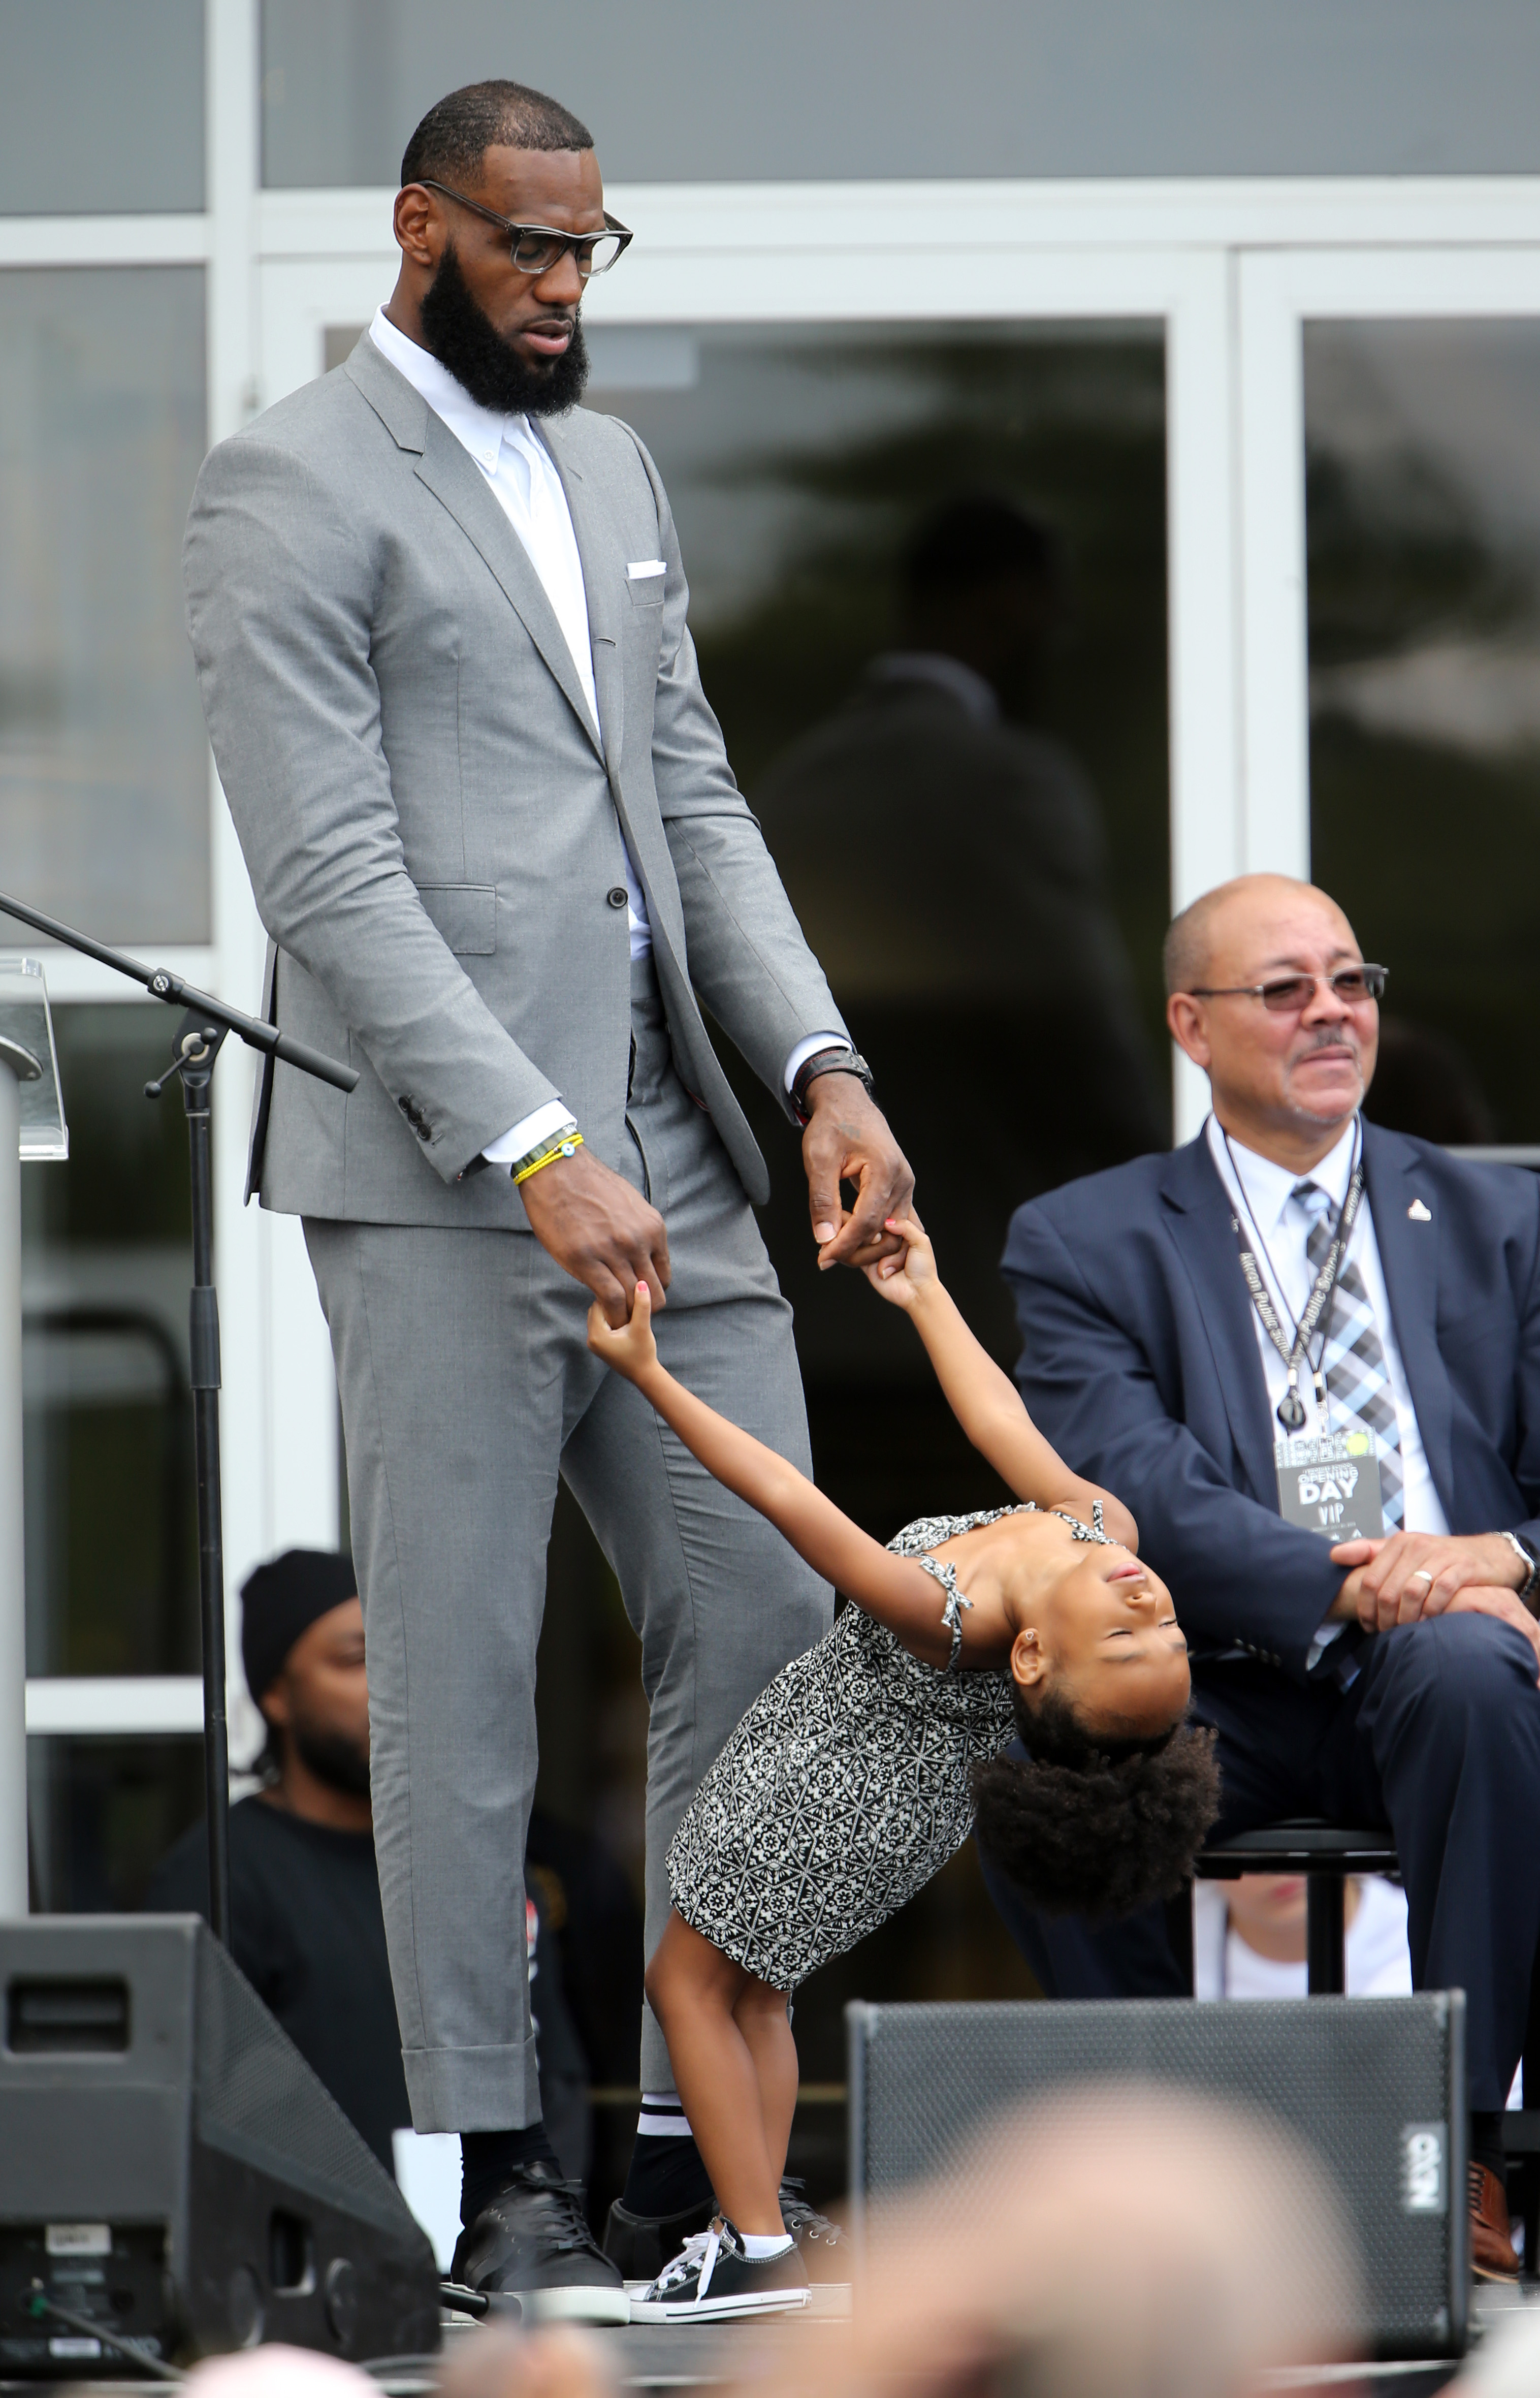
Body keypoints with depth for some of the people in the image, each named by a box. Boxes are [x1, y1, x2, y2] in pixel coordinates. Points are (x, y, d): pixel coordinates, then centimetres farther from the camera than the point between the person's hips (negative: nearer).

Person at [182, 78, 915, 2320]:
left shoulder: (614, 469, 18)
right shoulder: (289, 492, -6)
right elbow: (332, 876, -13)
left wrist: (820, 1069, 3)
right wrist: (537, 1155, -20)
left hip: (670, 1163, 7)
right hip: (442, 1180, -7)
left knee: (773, 1629, 4)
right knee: (459, 1682, -2)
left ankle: (711, 2134, 10)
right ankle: (497, 2175, 3)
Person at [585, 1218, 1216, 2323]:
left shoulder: (951, 1622, -43)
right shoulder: (1105, 1525, -28)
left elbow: (793, 1503, -36)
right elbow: (1009, 1430, -9)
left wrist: (647, 1372, -29)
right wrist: (926, 1296, 4)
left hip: (830, 1779, -7)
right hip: (918, 1782, 7)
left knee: (690, 1981, 11)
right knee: (757, 1989, 23)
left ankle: (760, 2247, 11)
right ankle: (750, 2228, 27)